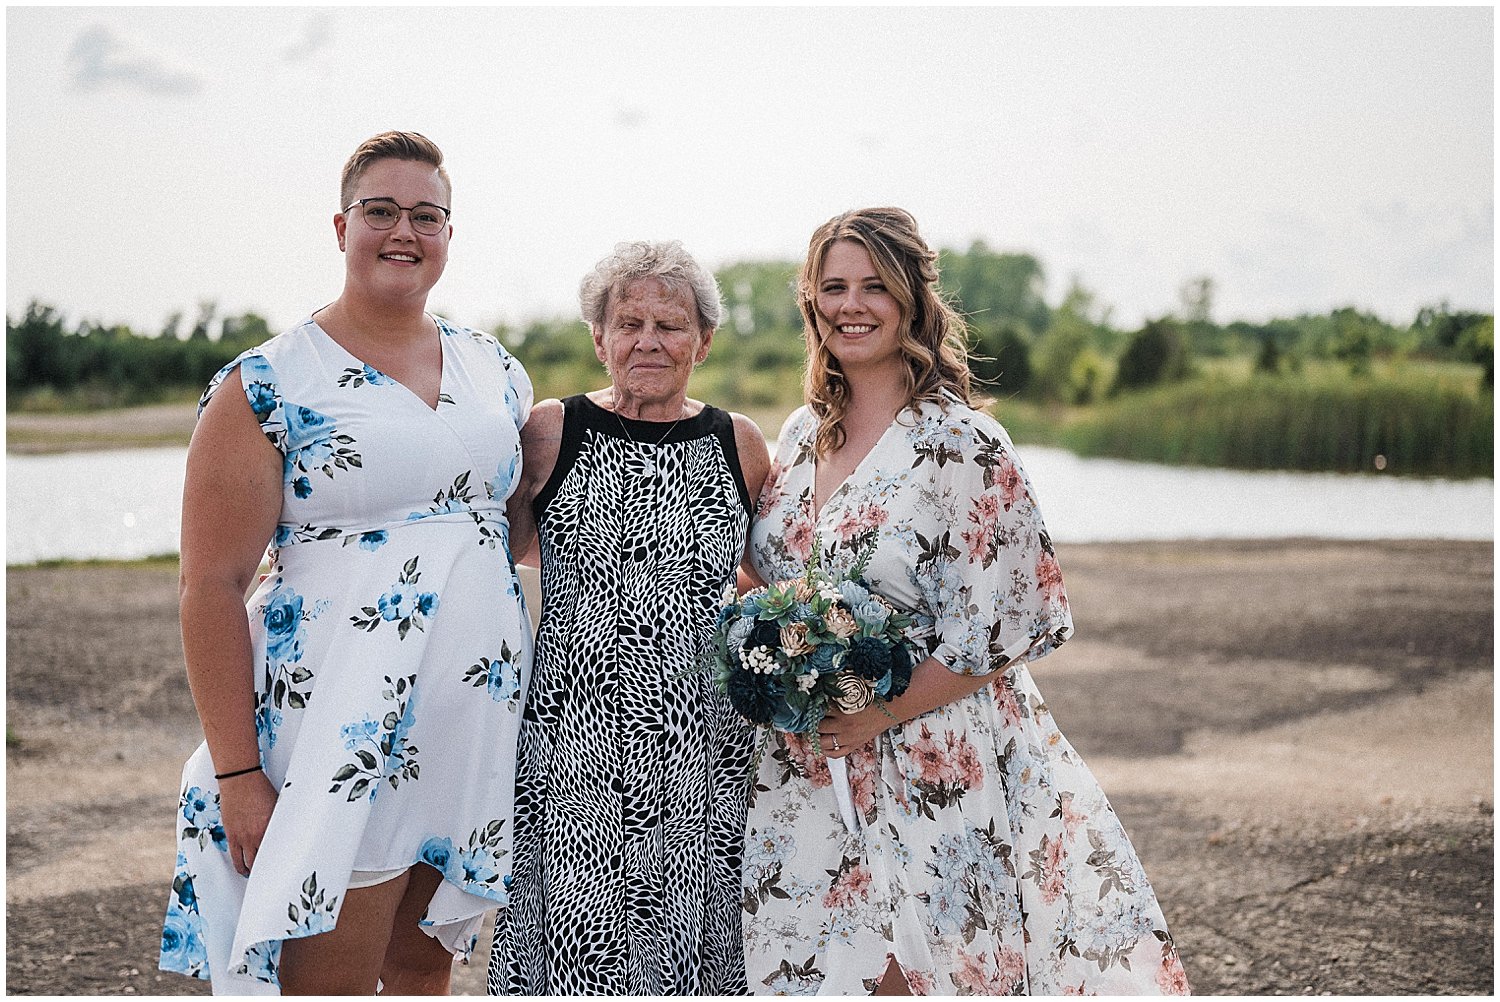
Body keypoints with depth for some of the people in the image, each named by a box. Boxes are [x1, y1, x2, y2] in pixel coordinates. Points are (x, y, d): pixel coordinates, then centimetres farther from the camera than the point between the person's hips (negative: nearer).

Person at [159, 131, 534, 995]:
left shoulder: (496, 372, 10)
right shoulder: (266, 386, -7)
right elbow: (213, 585, -9)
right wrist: (237, 775, -14)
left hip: (479, 726, 6)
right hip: (340, 733, -5)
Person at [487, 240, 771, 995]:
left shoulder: (740, 445, 6)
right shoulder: (550, 434, 0)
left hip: (706, 747, 2)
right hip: (577, 737, -1)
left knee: (690, 930, 6)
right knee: (578, 928, 0)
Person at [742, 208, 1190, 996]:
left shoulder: (961, 445, -12)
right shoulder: (802, 435, 8)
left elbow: (1004, 626, -14)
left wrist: (879, 713, -16)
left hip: (937, 773, -5)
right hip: (808, 773, 6)